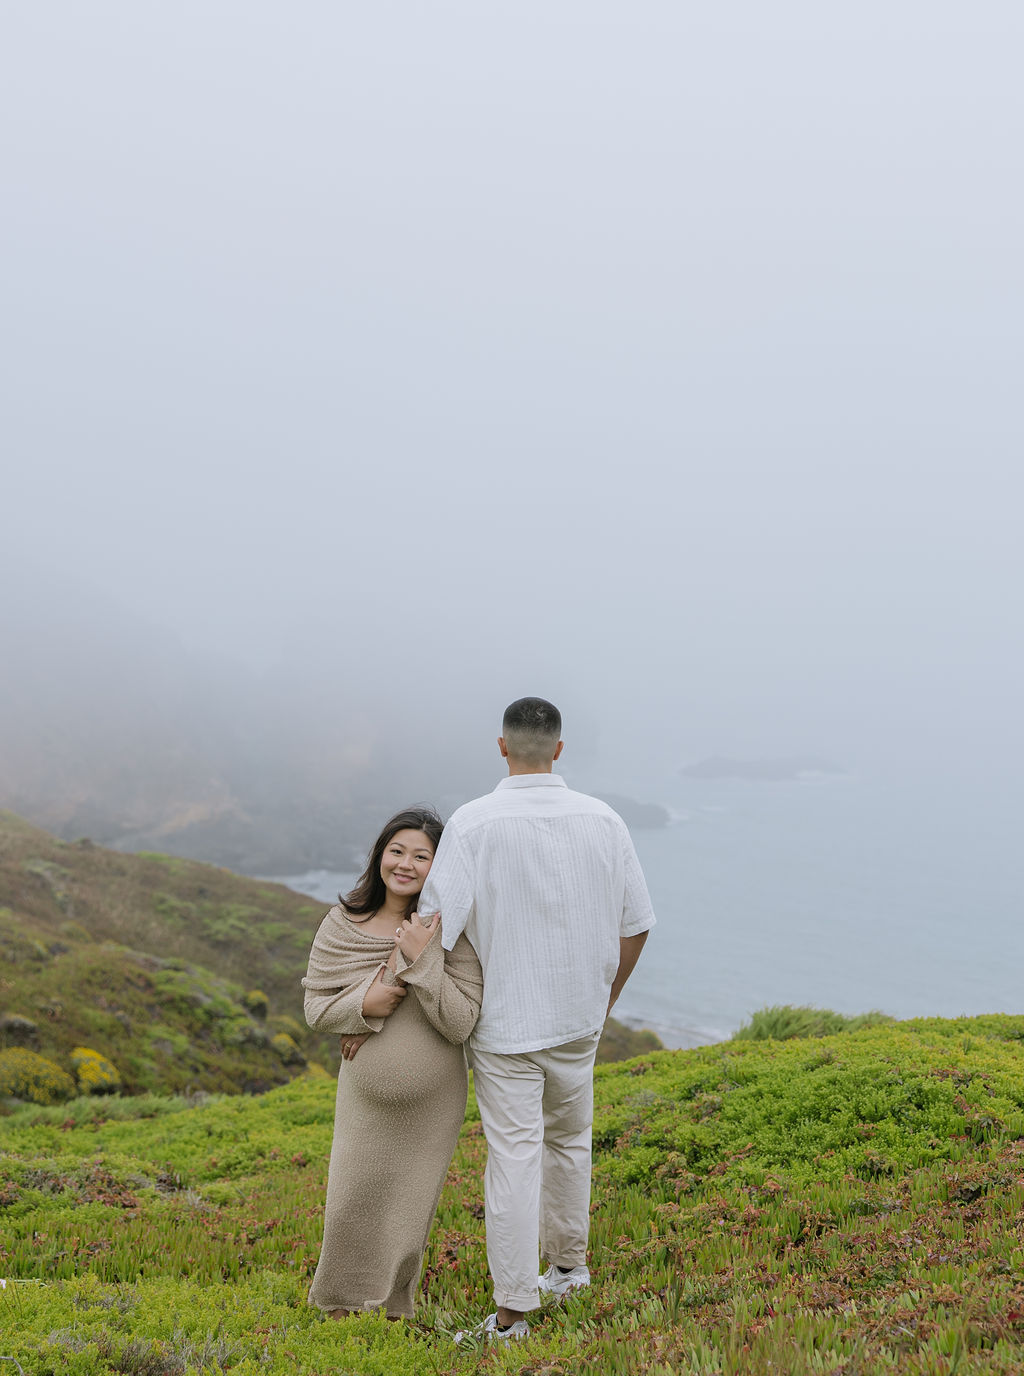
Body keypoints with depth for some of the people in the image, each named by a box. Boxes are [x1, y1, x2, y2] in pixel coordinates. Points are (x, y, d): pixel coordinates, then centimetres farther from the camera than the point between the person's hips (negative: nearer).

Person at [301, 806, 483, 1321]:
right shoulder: (342, 925, -9)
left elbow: (459, 1024, -20)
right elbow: (316, 1008, -3)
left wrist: (422, 959, -30)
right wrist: (364, 1004, -23)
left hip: (432, 1101, -1)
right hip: (366, 1095, 1)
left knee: (409, 1209, 13)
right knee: (350, 1202, 8)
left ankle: (395, 1305, 39)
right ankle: (339, 1307, 35)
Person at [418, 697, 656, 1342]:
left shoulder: (474, 824, -16)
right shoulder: (603, 820, -4)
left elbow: (436, 931, -18)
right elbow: (636, 924, 3)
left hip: (506, 1023, -4)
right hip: (578, 1019, 4)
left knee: (513, 1157, 1)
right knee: (569, 1139, 22)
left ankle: (513, 1312, 7)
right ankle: (568, 1264, 39)